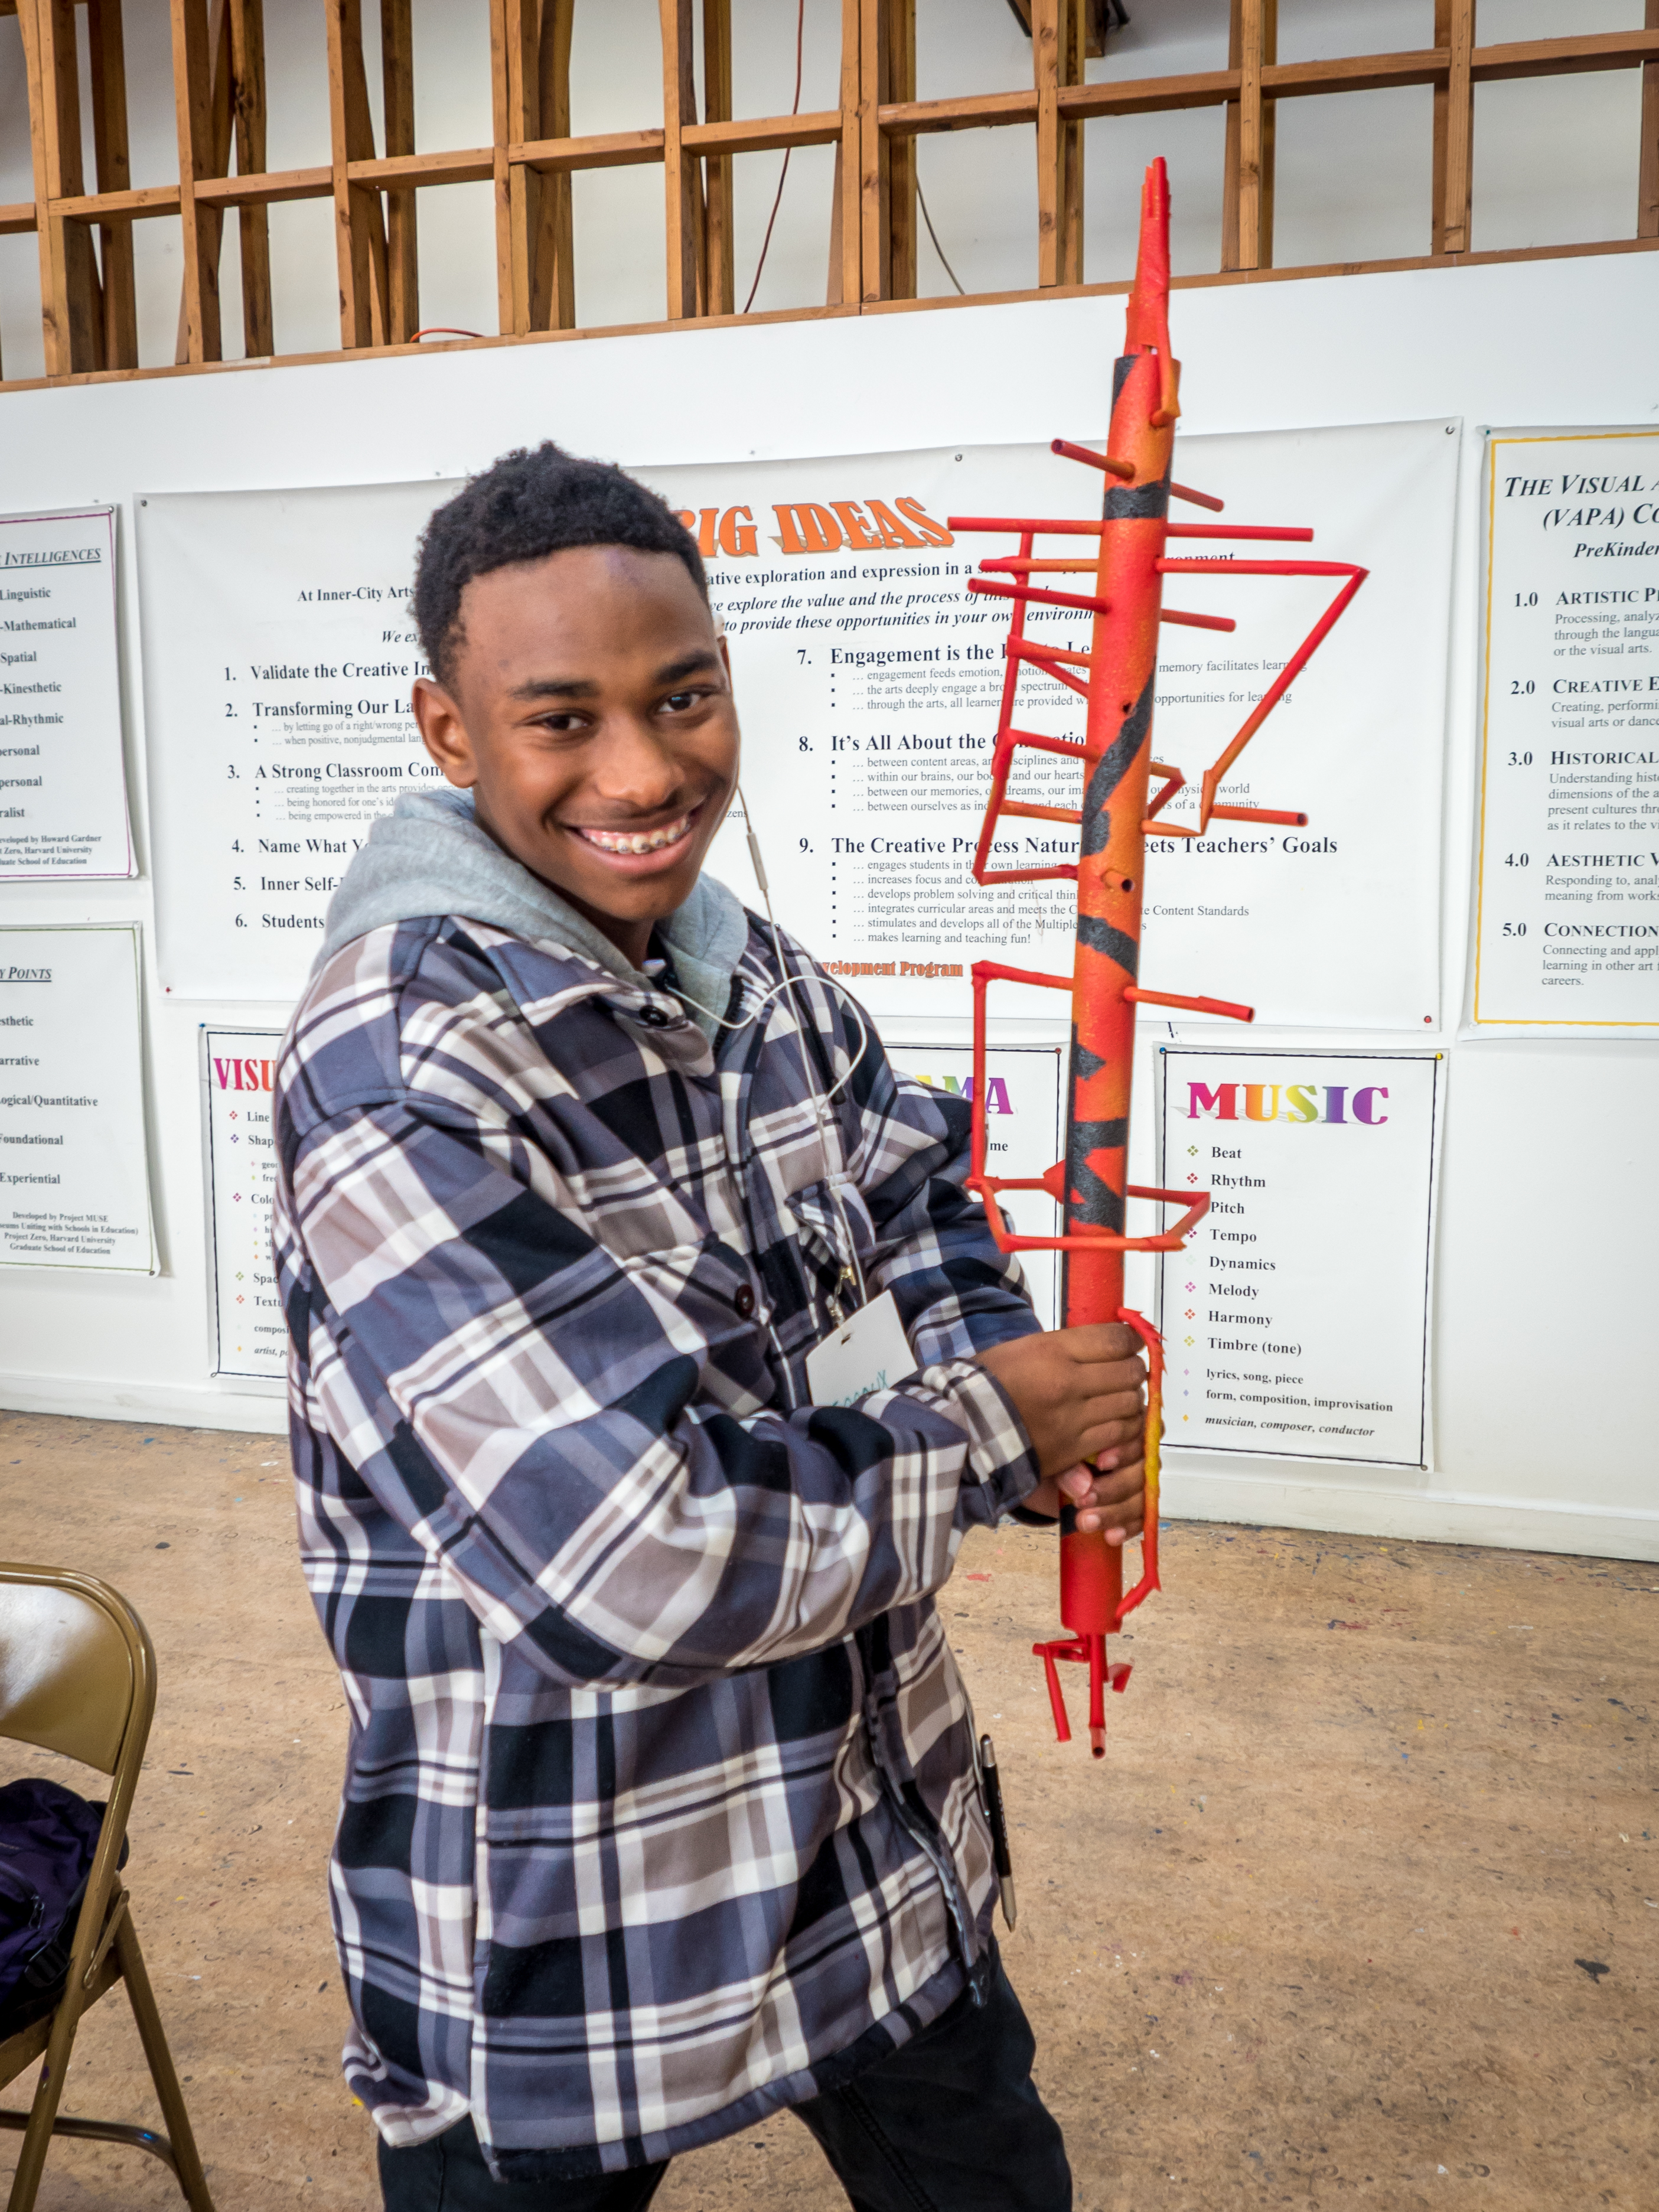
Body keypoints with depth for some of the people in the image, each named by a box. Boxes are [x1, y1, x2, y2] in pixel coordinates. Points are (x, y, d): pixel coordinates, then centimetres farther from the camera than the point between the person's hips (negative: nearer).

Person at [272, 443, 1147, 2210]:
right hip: (559, 1942, -7)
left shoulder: (749, 968, -2)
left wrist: (1019, 1397, -6)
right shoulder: (397, 1082, -28)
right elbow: (640, 1562, -33)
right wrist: (989, 1427, -18)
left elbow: (914, 1179, 14)